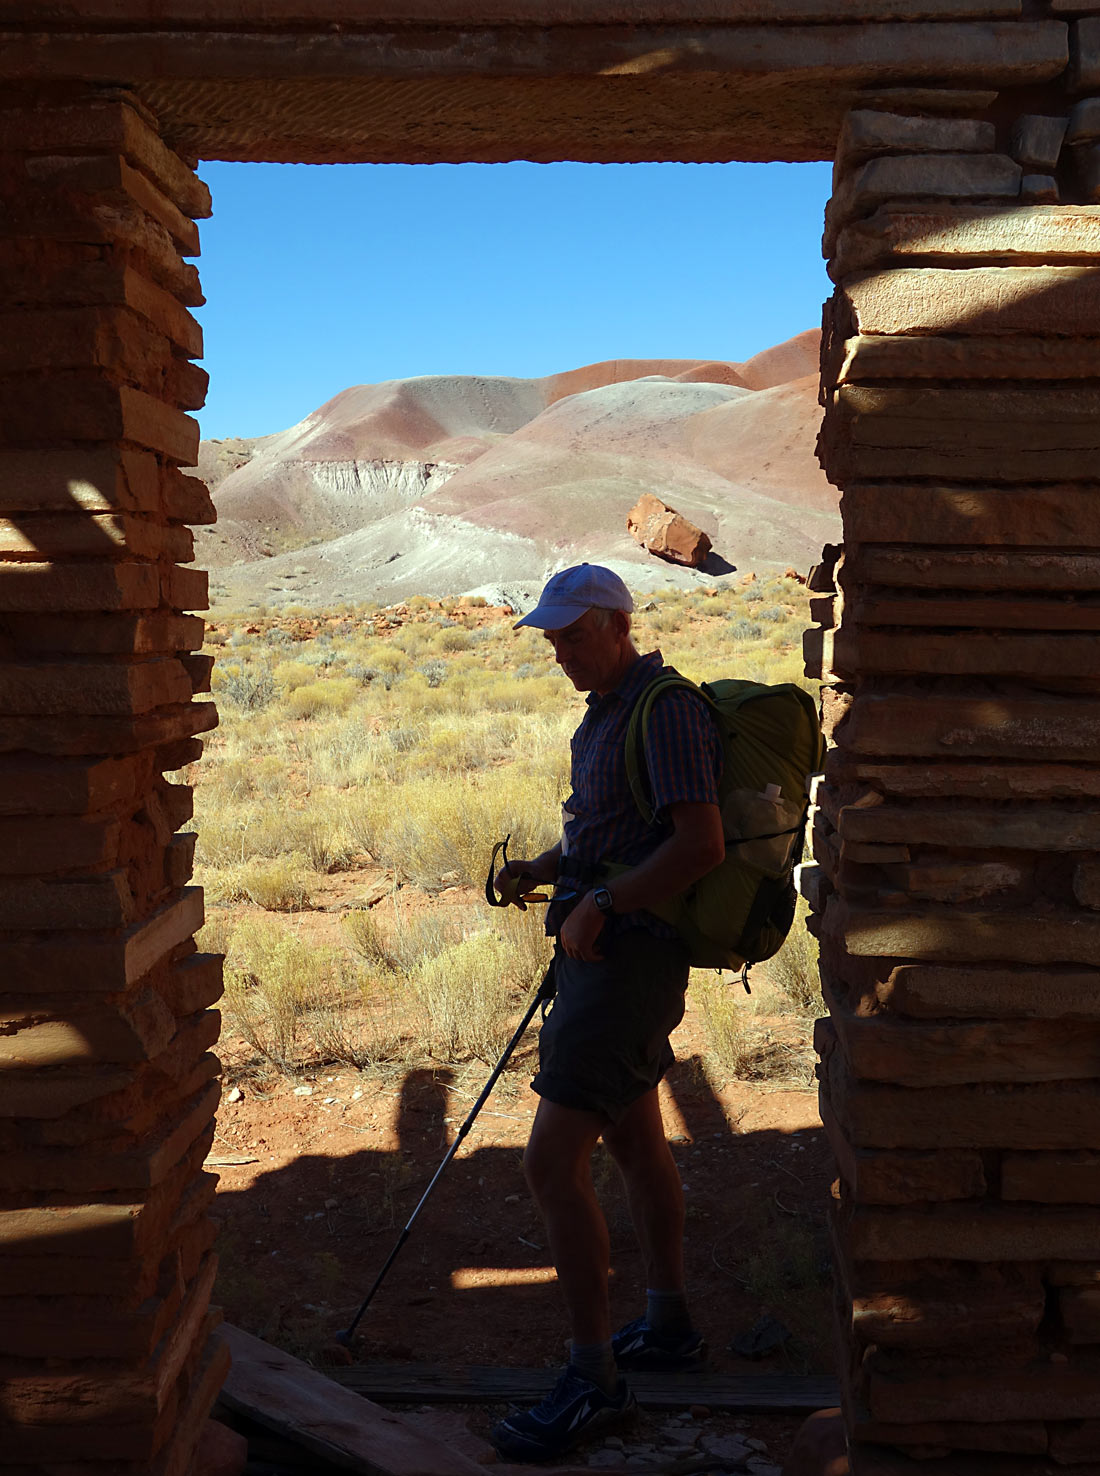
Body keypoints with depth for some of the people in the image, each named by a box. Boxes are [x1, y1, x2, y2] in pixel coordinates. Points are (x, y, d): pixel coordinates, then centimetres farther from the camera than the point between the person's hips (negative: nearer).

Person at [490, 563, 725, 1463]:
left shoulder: (669, 711, -16)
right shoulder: (607, 715, 14)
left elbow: (702, 845, -24)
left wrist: (601, 905, -24)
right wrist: (543, 868, 8)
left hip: (628, 956, -11)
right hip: (600, 949, 11)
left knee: (553, 1162, -11)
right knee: (636, 1142, 20)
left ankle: (595, 1379, -2)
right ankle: (669, 1328, 35)